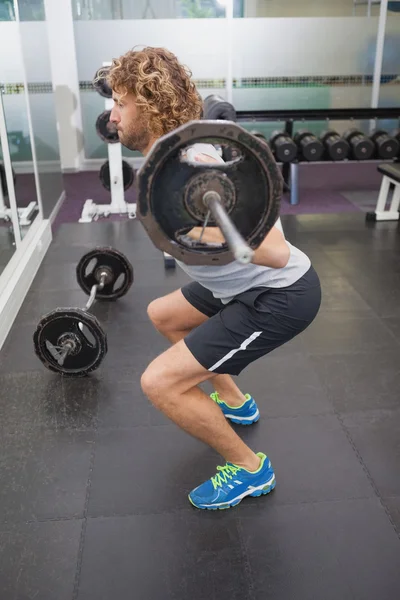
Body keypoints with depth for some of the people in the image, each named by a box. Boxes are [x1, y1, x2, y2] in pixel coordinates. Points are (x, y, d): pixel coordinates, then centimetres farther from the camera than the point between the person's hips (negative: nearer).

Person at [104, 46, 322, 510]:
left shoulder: (189, 165, -27)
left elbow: (275, 251, -33)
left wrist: (191, 227, -46)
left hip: (280, 294, -10)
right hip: (247, 285, 10)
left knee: (160, 382, -12)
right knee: (162, 315, 27)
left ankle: (249, 469, 8)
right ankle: (233, 402, 37)